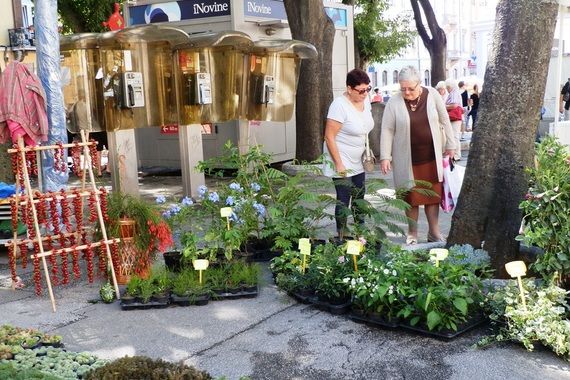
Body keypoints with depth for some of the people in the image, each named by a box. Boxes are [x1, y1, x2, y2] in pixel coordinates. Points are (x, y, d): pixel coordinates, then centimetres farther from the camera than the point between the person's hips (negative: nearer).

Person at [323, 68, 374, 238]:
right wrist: (338, 164, -19)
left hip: (358, 162, 7)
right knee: (343, 200, -2)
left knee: (359, 199, 13)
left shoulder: (365, 100, 2)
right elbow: (329, 136, -19)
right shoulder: (340, 105, -20)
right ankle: (342, 237, 9)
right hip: (342, 163, -7)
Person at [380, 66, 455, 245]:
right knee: (411, 196, 7)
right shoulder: (394, 102, -8)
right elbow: (387, 130, -6)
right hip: (407, 159, -1)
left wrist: (450, 145, 8)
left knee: (433, 194, 8)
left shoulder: (432, 95, -3)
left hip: (431, 156, 2)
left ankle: (434, 232, 21)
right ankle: (412, 233, 20)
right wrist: (385, 157, -11)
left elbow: (444, 121, 6)